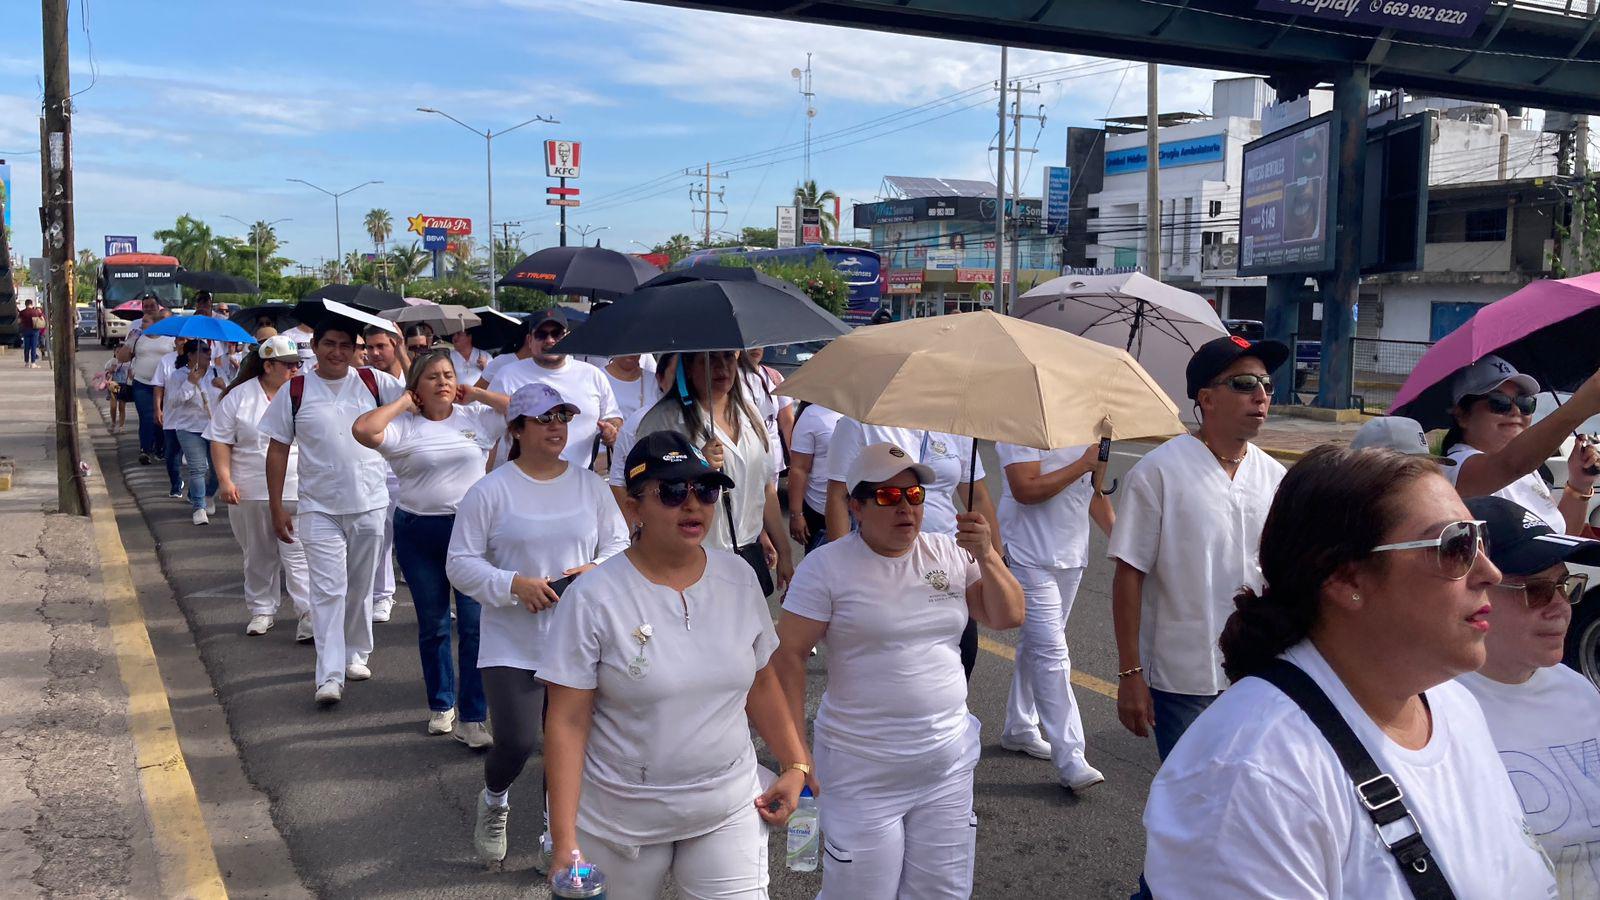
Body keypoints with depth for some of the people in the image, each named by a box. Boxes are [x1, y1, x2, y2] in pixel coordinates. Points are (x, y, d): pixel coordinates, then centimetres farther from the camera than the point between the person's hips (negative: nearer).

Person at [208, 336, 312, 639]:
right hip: (250, 492, 1)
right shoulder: (239, 396, 1)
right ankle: (262, 610, 25)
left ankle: (308, 613, -8)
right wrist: (225, 480, -8)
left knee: (298, 553, -7)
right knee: (258, 556, 12)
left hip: (297, 491, -1)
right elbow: (221, 441, 2)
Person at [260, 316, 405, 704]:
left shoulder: (373, 382, 0)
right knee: (328, 589, -6)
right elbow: (278, 450, 1)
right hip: (320, 508, -1)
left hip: (369, 504, 2)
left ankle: (355, 654, 32)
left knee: (360, 586, 14)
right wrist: (277, 508, -1)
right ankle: (330, 675, -6)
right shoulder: (295, 391, -2)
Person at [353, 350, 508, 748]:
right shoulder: (403, 426, -2)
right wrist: (403, 403, -8)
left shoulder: (476, 417, 3)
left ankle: (472, 718, 0)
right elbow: (362, 430, -21)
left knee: (475, 624, -6)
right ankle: (441, 706, 30)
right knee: (432, 626, 14)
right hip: (418, 533, 0)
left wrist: (476, 395, -2)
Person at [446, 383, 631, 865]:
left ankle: (555, 831, 30)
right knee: (517, 743, -8)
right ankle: (493, 800, 27)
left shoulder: (590, 485, 5)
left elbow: (619, 546, 10)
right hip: (512, 644, -3)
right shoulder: (491, 490, -6)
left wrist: (596, 571, -11)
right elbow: (460, 563, -5)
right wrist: (514, 585, -19)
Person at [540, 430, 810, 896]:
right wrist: (564, 842, -15)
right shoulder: (593, 597, -14)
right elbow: (567, 722, -12)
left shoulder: (738, 578, -1)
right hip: (621, 819, -3)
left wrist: (796, 765, 3)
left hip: (729, 812, 3)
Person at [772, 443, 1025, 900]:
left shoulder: (950, 553, 4)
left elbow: (1008, 617, 5)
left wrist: (986, 556, -11)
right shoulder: (827, 565, -10)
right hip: (863, 773, -5)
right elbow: (788, 655, -10)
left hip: (949, 764, 5)